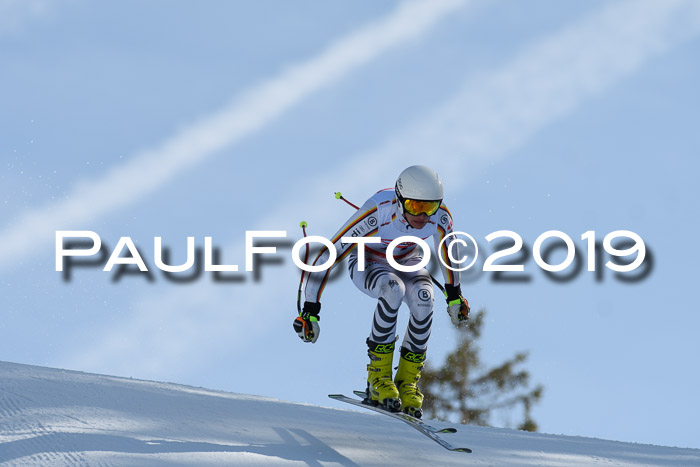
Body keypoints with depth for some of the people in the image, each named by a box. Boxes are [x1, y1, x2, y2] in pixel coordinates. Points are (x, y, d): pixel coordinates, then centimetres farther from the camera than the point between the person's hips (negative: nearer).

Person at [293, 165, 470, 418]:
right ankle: (378, 378, -25)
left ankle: (407, 381, -16)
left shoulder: (440, 217, -25)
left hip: (406, 260, 3)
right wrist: (309, 311, -32)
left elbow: (447, 246, 1)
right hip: (367, 262, -3)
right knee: (393, 289, -38)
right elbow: (329, 255, -32)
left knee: (423, 297, -31)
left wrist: (454, 294, 11)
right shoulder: (377, 213, -37)